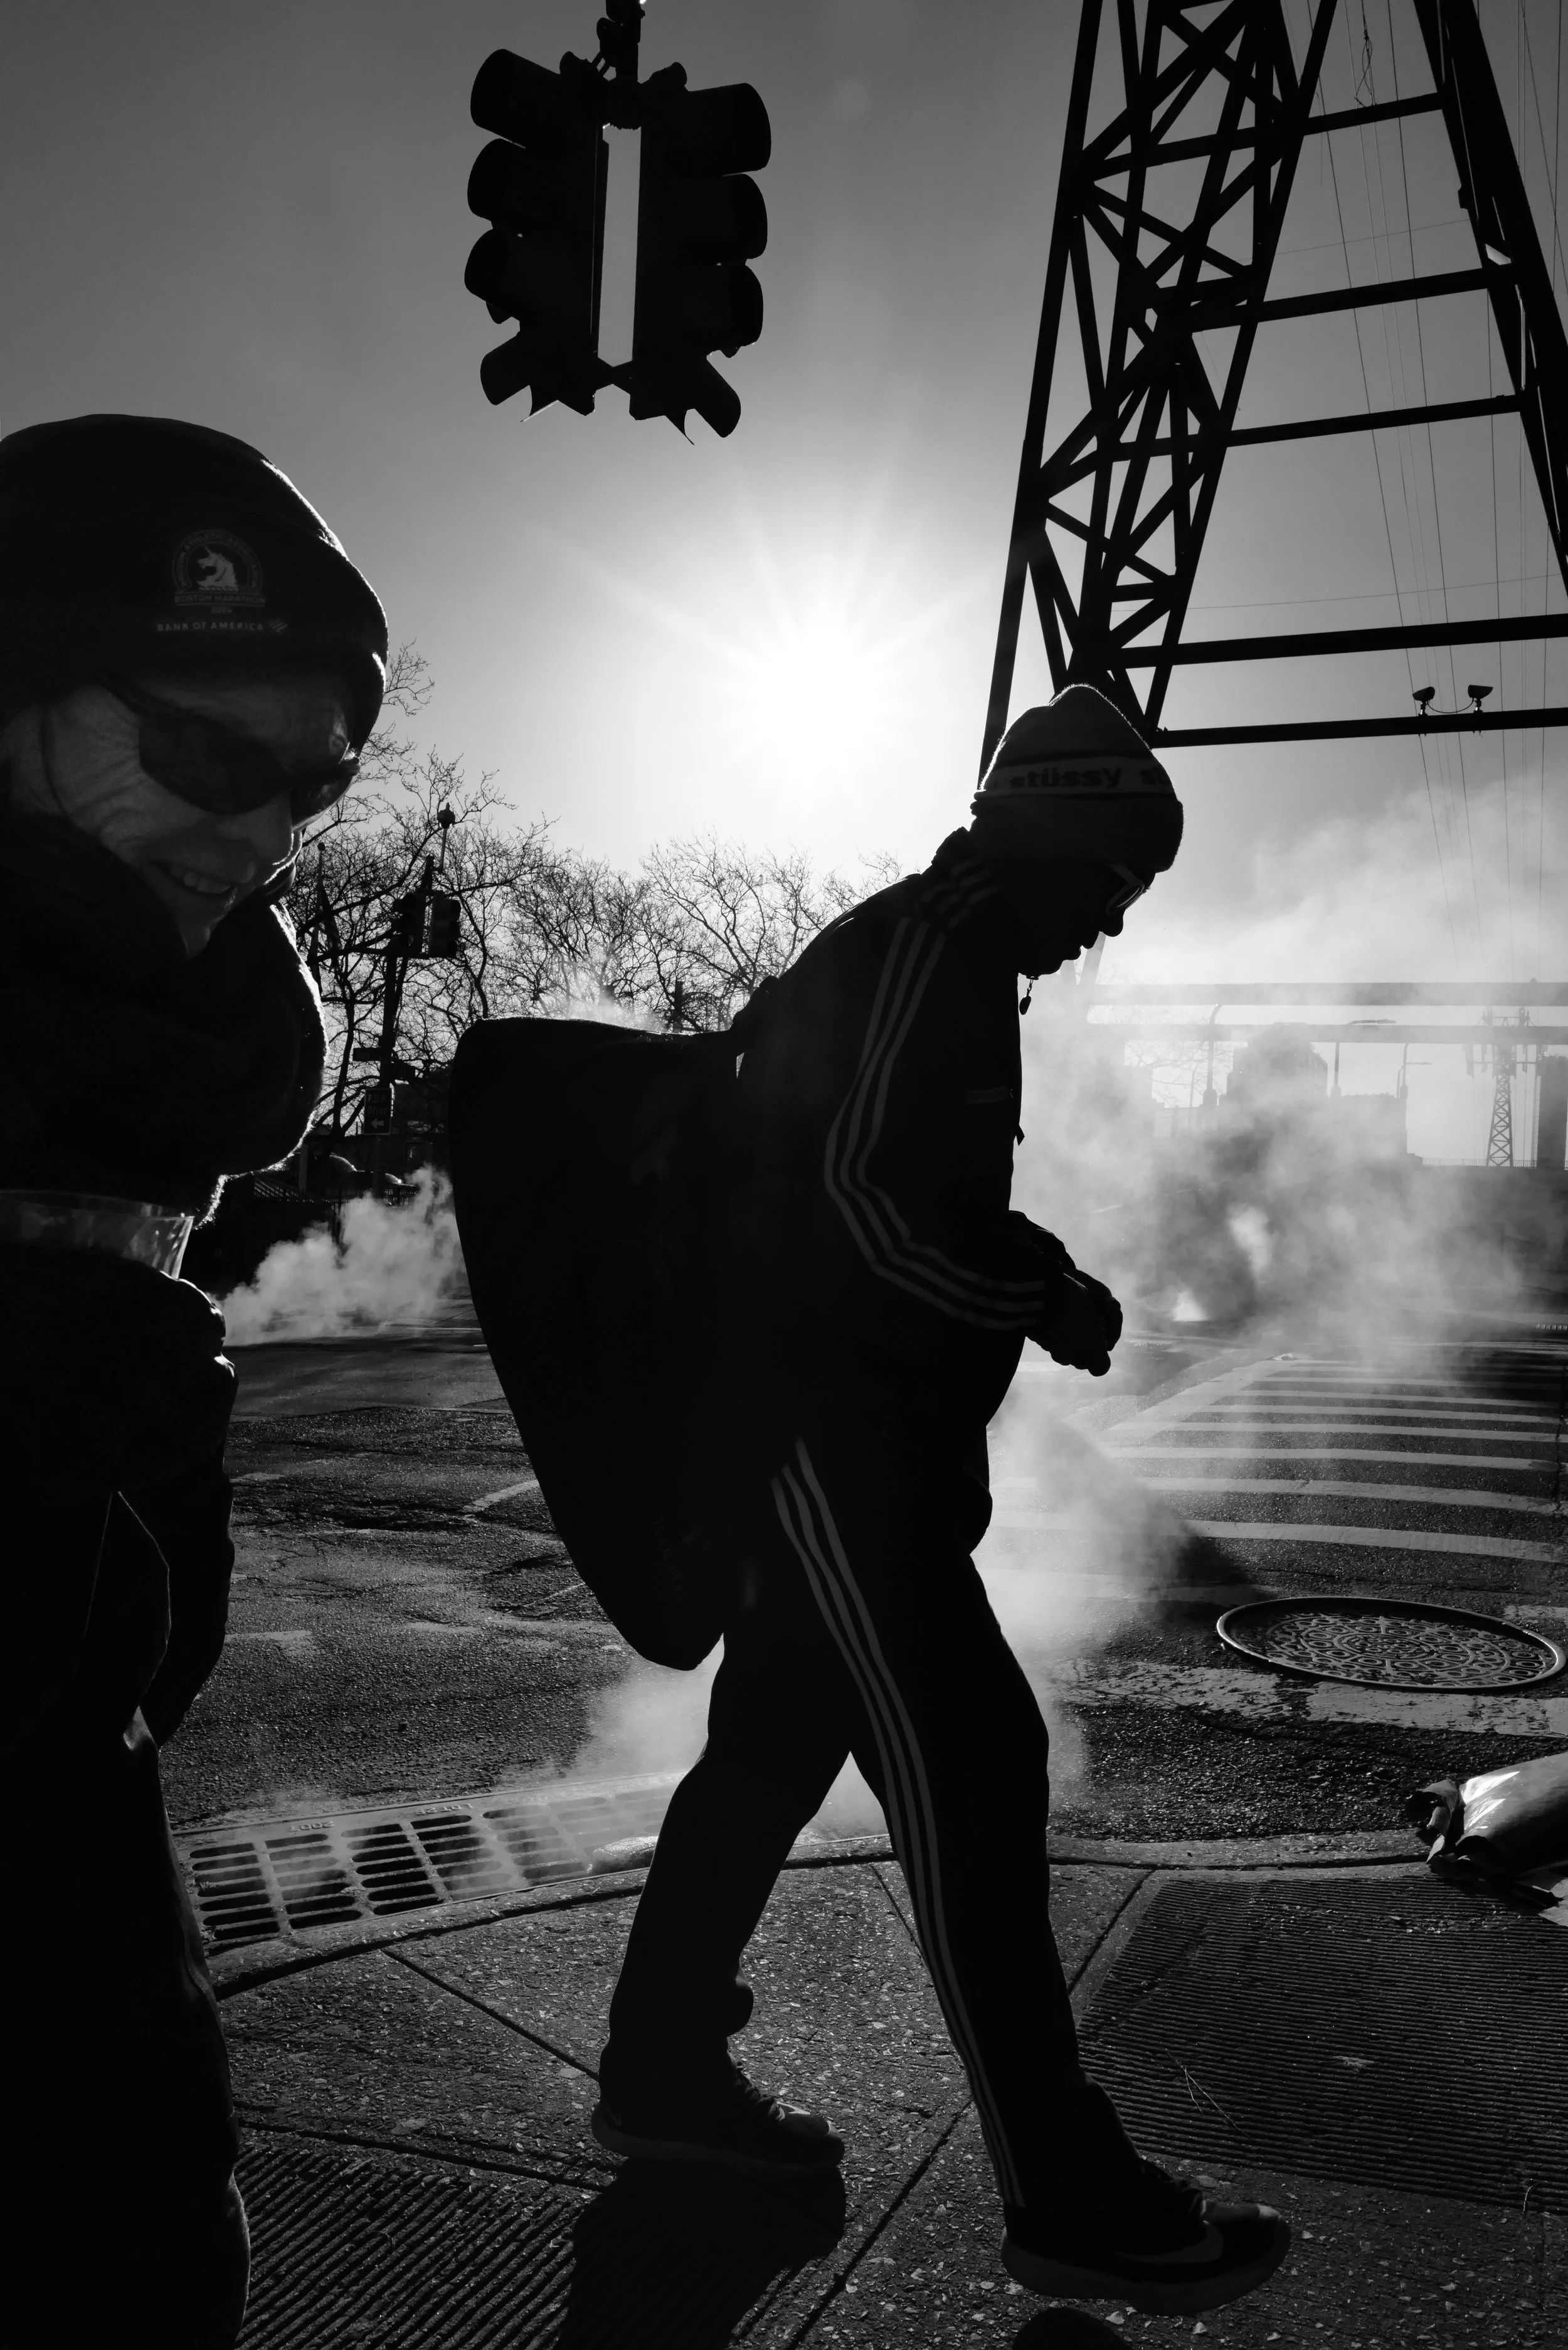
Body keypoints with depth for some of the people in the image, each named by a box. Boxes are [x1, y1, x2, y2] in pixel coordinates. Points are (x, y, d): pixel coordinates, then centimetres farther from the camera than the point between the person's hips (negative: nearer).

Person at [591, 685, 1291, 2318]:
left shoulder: (931, 967, 20)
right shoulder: (919, 954, -13)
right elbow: (859, 1202, -23)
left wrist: (1032, 1280, 13)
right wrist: (1048, 1301, -13)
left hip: (844, 1432, 11)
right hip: (823, 1431, -11)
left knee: (773, 1744, 16)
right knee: (967, 1765, -8)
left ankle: (663, 2070, 30)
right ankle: (1066, 2194, 0)